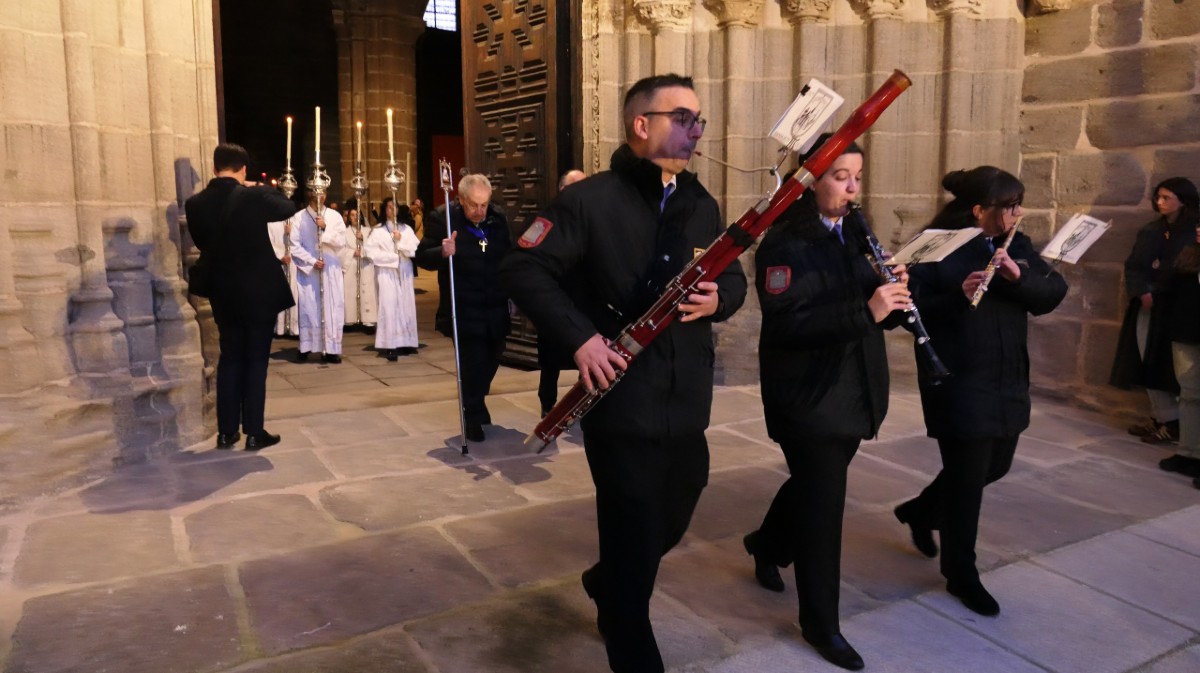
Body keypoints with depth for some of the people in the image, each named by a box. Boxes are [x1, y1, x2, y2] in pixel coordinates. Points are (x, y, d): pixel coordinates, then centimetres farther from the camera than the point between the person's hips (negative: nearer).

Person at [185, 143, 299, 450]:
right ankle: (254, 433, 5)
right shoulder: (252, 197, -14)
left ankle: (226, 432, 16)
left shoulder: (196, 204, -2)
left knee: (229, 358, 13)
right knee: (256, 361, 2)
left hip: (224, 294, 4)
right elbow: (288, 208, 2)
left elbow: (202, 244, 10)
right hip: (260, 291, -4)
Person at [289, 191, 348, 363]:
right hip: (307, 269, -1)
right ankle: (306, 347, 6)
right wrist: (312, 261, -10)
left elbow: (341, 242, -2)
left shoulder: (334, 216, 5)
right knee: (308, 308, 0)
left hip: (331, 269, 1)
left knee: (332, 308, -1)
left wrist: (325, 228, -13)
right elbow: (295, 246, -2)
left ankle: (332, 349, 0)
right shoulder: (299, 217, 1)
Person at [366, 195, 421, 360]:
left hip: (404, 273, 4)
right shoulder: (377, 230, 0)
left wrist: (401, 242, -12)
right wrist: (391, 257, -9)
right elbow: (369, 251, -10)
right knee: (389, 307, -7)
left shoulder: (406, 229, 8)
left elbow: (416, 249, 0)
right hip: (386, 273, -3)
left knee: (406, 306, 4)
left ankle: (405, 342, 9)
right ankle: (389, 345, -8)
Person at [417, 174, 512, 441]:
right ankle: (474, 418, 12)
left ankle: (474, 407, 39)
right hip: (464, 310, -5)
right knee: (473, 364, -6)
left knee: (490, 362, 16)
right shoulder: (442, 218, -10)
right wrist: (442, 253, -29)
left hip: (496, 309, 5)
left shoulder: (498, 218, 4)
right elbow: (422, 256, -8)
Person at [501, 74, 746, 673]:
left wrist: (719, 297, -9)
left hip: (688, 404, 7)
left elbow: (734, 277, 16)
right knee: (634, 540, 3)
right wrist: (578, 336, -21)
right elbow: (522, 269, -11)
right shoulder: (590, 200, -9)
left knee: (669, 526, 21)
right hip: (623, 404, -6)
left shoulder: (701, 205, 11)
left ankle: (607, 585, 52)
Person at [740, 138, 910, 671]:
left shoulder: (855, 233, 9)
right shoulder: (783, 242, -14)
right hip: (808, 397, -7)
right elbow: (785, 324, -25)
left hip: (854, 390, 7)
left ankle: (767, 546, 48)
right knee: (823, 504, 0)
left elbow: (870, 312, 11)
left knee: (814, 484, 21)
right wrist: (865, 310, -32)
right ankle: (821, 623, 17)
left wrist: (892, 297, -12)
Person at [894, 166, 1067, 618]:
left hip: (1008, 382, 8)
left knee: (995, 465, 19)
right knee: (967, 479, 1)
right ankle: (962, 576, 20)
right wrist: (958, 296, -32)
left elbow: (1054, 293, 0)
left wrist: (1019, 277, -18)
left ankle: (920, 511, 42)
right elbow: (913, 307, -18)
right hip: (959, 384, -7)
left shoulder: (1017, 246, 8)